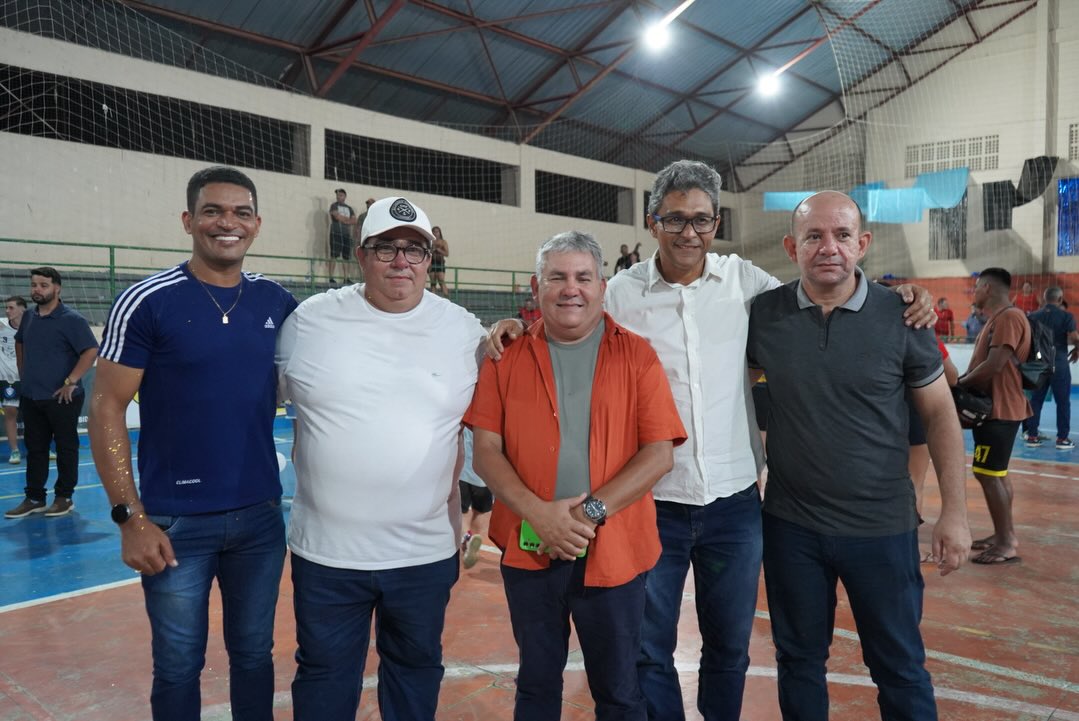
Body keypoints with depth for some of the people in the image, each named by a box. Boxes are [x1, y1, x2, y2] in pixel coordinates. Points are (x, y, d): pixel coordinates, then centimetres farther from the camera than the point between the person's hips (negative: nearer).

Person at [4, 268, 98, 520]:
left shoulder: (71, 320, -12)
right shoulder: (28, 317, 9)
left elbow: (91, 351, -18)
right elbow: (20, 343, 27)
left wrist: (71, 381, -20)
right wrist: (23, 374, 17)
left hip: (62, 398, -6)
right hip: (30, 397, 7)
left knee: (66, 447, 4)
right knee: (35, 448, 12)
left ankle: (64, 497, 14)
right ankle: (34, 498, 21)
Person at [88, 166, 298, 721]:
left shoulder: (278, 304, 1)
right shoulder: (146, 302, -9)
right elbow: (106, 408, -8)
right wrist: (131, 516, -12)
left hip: (261, 515, 3)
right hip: (176, 520, -2)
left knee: (254, 654, 17)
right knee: (178, 665, 13)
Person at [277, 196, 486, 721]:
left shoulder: (464, 331, -3)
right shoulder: (309, 321, -4)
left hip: (426, 553, 1)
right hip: (325, 551, 0)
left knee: (416, 669, 21)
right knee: (325, 679, 17)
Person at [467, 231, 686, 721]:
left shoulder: (637, 355, -1)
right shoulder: (507, 355, 2)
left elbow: (660, 453, -7)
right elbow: (486, 451, -2)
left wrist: (593, 511, -16)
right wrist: (538, 513, -16)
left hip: (613, 551, -1)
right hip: (528, 550, 2)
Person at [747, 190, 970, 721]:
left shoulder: (900, 316, -8)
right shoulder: (763, 314, -5)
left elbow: (939, 412, -1)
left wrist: (954, 511, -4)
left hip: (883, 527, -1)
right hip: (790, 524, 1)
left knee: (899, 666, 15)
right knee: (798, 661, 18)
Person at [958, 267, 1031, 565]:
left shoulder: (1009, 317, -16)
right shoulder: (997, 319, 17)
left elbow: (995, 365, -24)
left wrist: (958, 385, -13)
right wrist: (963, 382, 0)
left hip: (999, 408, -10)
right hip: (992, 406, 11)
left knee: (987, 473, -9)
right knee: (997, 473, 14)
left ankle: (1007, 543, -3)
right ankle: (1004, 535, 22)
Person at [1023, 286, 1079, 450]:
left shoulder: (1033, 316, 4)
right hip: (1059, 363, -4)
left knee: (1035, 400, 10)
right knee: (1062, 402, 5)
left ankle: (1032, 436, 12)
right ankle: (1062, 439, 7)